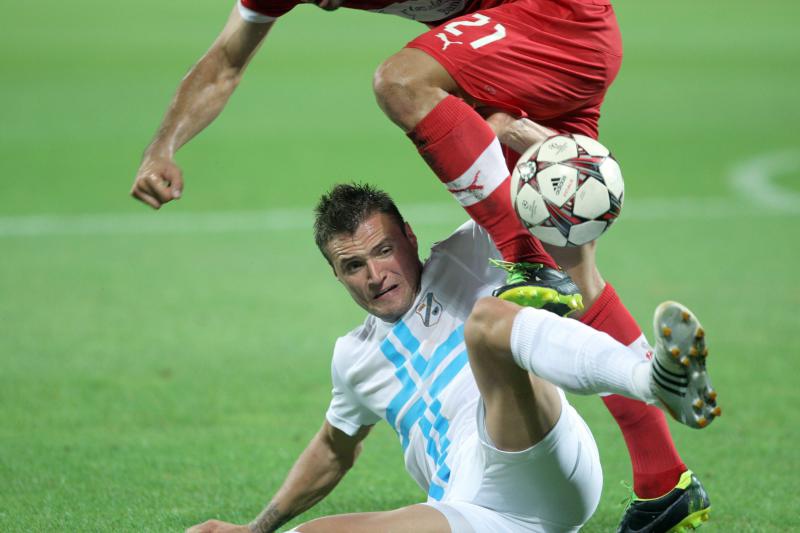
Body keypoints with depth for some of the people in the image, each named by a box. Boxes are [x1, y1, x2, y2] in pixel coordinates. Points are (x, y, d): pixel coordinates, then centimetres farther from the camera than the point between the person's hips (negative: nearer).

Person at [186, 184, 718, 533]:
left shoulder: (457, 265, 18)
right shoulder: (354, 358, 31)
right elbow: (334, 450, 46)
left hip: (533, 462, -5)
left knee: (485, 318, -33)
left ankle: (654, 378, -61)